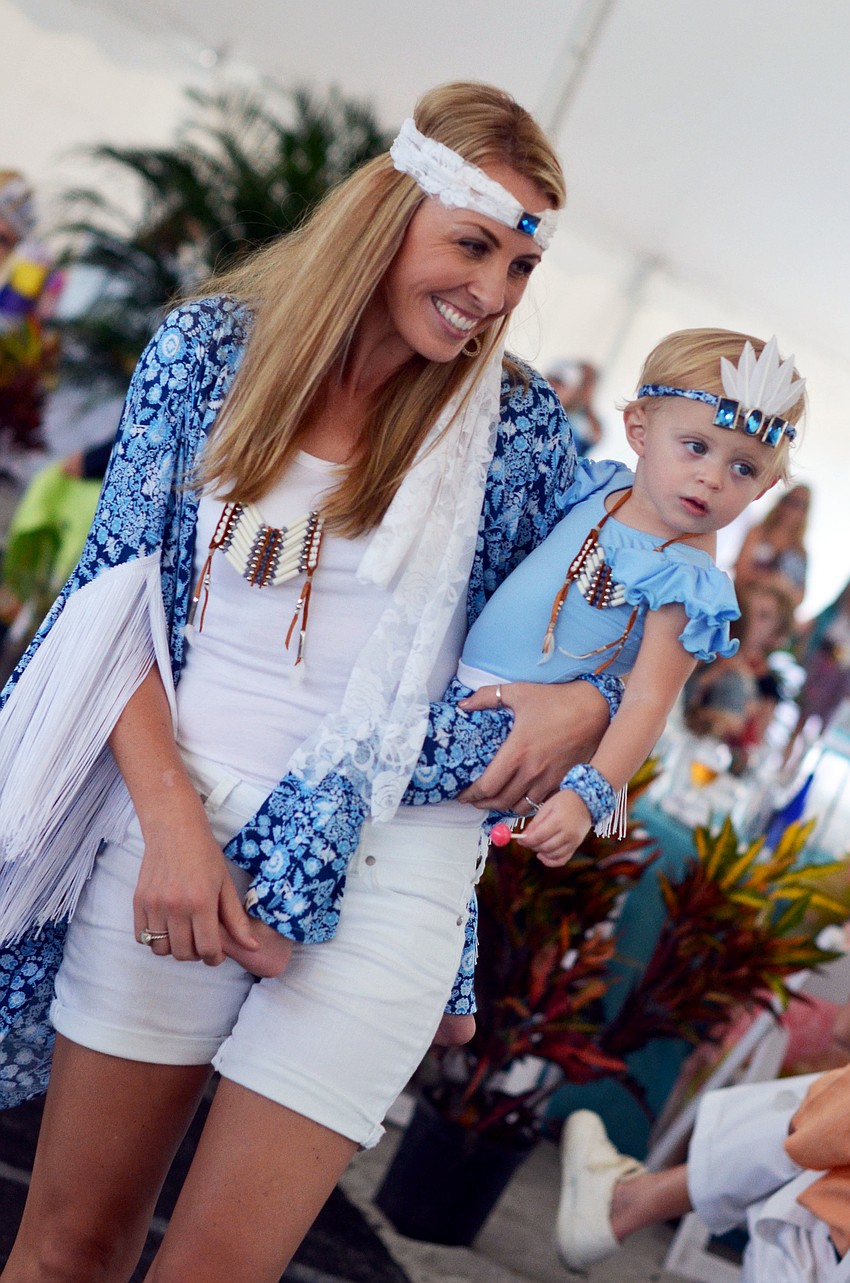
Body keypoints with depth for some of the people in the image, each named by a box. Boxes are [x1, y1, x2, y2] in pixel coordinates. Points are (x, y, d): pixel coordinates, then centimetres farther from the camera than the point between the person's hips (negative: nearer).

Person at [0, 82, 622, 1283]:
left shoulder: (518, 424, 2)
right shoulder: (209, 347, 2)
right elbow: (120, 591, 1)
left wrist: (583, 704, -11)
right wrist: (171, 816, -10)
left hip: (389, 858, 0)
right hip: (177, 813, 1)